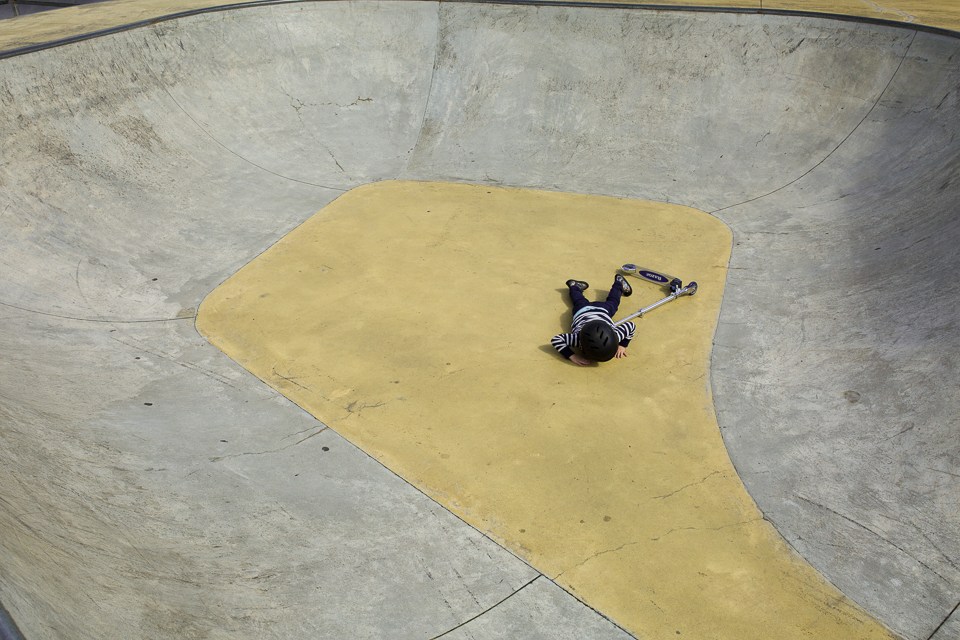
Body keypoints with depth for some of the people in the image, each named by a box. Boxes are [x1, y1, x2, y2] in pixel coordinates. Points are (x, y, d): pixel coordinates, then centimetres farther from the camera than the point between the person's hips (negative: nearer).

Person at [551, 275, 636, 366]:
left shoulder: (615, 335, -47)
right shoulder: (579, 338, -52)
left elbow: (631, 326, -29)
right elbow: (555, 340, -51)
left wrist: (622, 346, -31)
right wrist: (572, 356, -57)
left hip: (602, 310, 1)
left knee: (612, 302, 37)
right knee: (580, 302, 36)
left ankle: (619, 282, 63)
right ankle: (575, 286, 64)